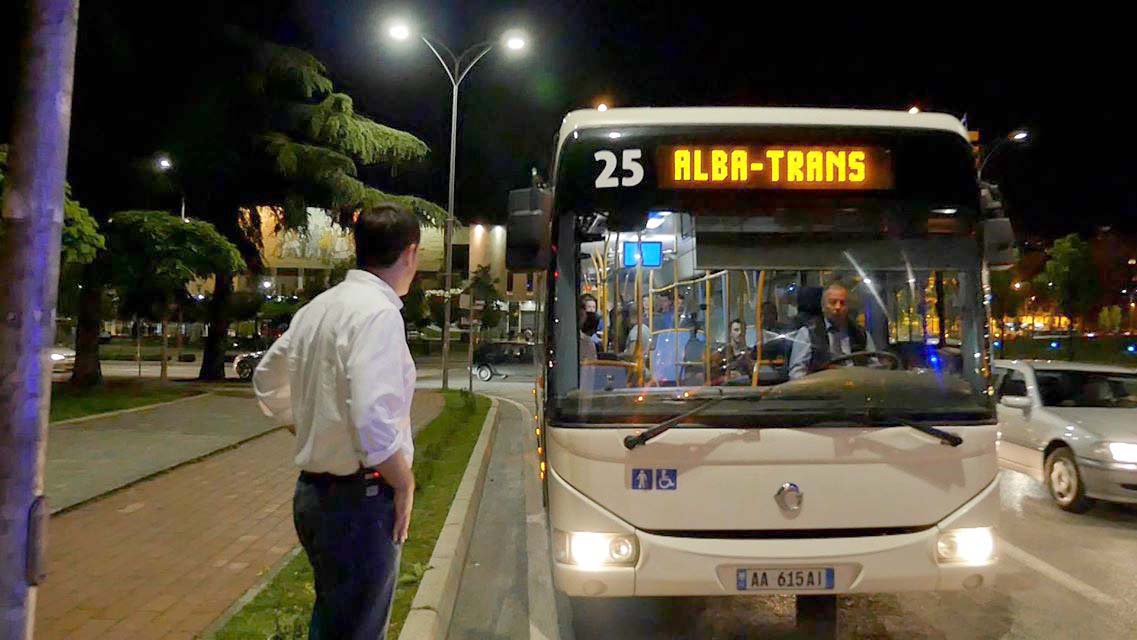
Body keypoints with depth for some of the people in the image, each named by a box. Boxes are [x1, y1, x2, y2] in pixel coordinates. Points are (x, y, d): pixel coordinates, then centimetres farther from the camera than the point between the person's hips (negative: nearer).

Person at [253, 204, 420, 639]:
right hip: (358, 501, -8)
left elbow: (267, 382, 21)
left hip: (315, 491, 9)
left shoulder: (319, 306, 8)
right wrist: (404, 485, -14)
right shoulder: (378, 312, -20)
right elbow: (373, 420, -30)